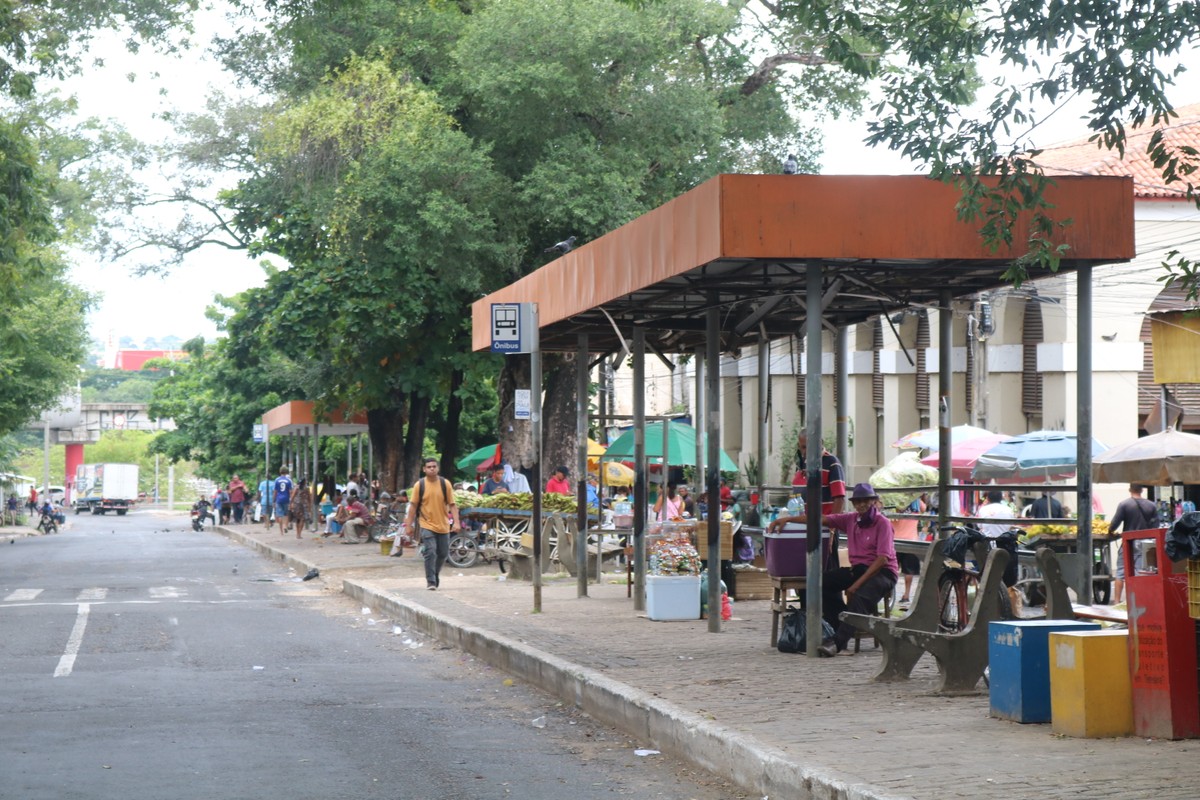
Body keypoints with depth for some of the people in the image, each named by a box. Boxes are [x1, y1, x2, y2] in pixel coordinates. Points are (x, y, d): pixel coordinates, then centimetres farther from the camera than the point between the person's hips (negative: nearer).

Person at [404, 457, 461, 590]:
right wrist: (409, 524, -1)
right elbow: (413, 506, 1)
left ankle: (436, 574, 36)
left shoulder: (445, 484, -1)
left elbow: (452, 504, 0)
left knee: (443, 554, 11)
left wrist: (456, 522, -9)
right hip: (427, 525, -3)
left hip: (443, 526, 3)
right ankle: (431, 581, -5)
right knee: (430, 553, -13)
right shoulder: (419, 485, -4)